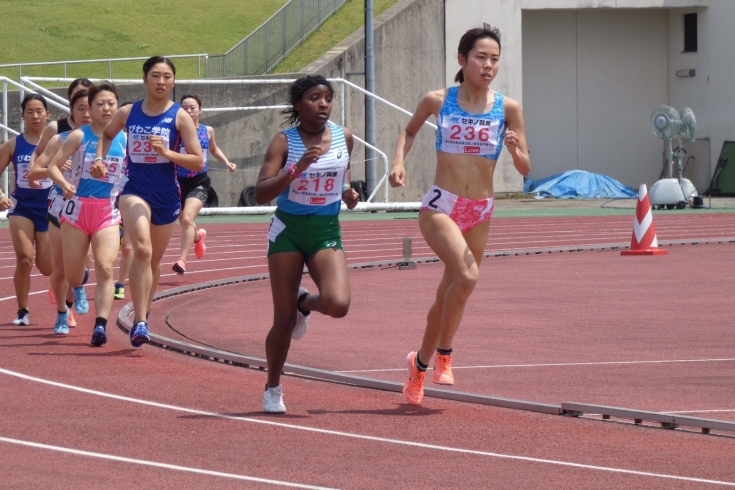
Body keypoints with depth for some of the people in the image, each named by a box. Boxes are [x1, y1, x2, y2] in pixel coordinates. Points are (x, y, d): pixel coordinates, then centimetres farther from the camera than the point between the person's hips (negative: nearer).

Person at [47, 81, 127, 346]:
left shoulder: (124, 139, 3)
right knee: (72, 276, 6)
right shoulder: (79, 136, -4)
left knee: (105, 268, -19)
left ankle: (101, 325, -23)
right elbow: (53, 166, -7)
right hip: (78, 208, -1)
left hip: (108, 212, 1)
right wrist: (64, 184, -26)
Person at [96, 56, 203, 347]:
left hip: (166, 195, 1)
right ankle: (140, 321, -26)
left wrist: (167, 152, -20)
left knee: (154, 259, 14)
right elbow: (107, 134, 25)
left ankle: (143, 315, 35)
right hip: (135, 190, -1)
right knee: (142, 250, -24)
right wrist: (100, 158, 8)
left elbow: (198, 162, -6)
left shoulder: (180, 117, -4)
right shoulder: (127, 113, 3)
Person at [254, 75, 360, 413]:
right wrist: (298, 168, -31)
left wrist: (347, 190, 0)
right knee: (284, 319, 1)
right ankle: (273, 389, 21)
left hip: (327, 232, 2)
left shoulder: (343, 137, -1)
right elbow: (260, 194, -20)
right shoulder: (284, 142, -12)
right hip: (288, 230, -2)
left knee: (337, 304, -22)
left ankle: (305, 303, 16)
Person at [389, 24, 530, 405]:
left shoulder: (507, 108, -2)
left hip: (480, 213, 3)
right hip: (440, 206, -3)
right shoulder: (438, 101, -4)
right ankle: (442, 355, -8)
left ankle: (421, 363, 39)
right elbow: (410, 131, 17)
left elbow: (525, 169, 0)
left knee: (449, 293, 15)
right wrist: (398, 161, -1)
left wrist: (515, 149, -21)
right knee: (467, 276, -26)